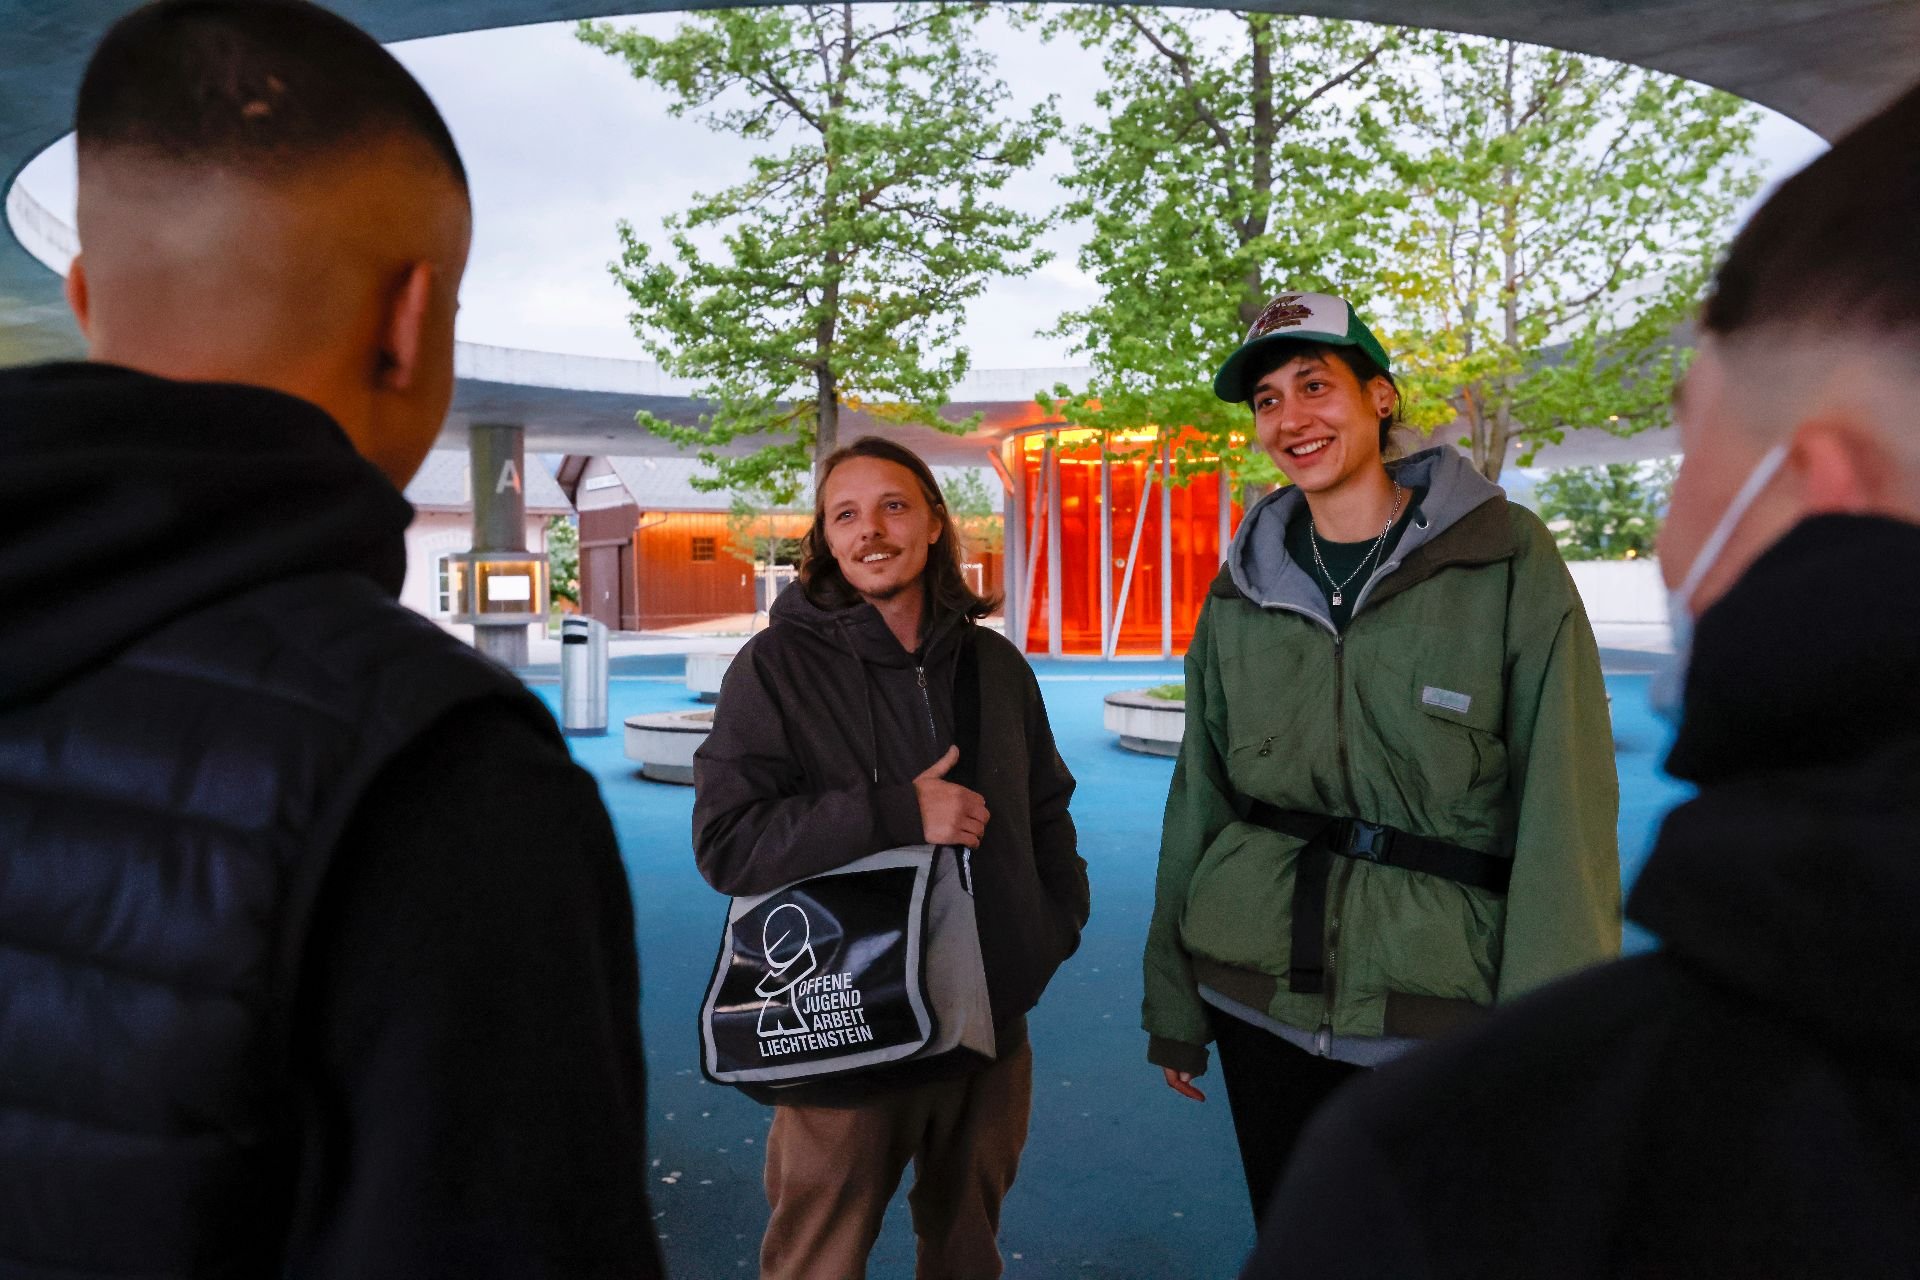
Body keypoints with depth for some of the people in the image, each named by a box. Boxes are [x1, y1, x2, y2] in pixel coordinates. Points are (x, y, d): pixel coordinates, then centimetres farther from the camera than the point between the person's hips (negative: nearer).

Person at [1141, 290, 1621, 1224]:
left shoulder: (1508, 559, -7)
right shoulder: (1245, 585, 4)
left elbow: (1566, 812, -10)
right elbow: (1199, 795, 7)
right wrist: (1173, 1006, 9)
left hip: (1438, 1007, -3)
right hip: (1258, 997, 3)